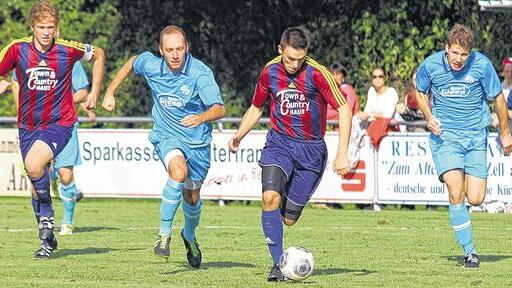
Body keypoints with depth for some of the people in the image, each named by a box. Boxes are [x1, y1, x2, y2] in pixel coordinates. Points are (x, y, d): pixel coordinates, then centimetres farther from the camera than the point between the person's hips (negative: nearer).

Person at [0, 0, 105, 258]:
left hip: (59, 123, -4)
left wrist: (95, 92, 8)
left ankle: (47, 216, -6)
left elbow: (98, 55, 8)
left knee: (34, 165, -29)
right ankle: (47, 238, 27)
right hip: (28, 125, 4)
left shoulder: (68, 50, -12)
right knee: (37, 183, 11)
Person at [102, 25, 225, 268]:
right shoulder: (151, 66, -10)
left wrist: (201, 117, -48)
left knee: (192, 197, 14)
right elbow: (131, 63, 14)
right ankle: (164, 234, -25)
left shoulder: (200, 73, -20)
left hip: (197, 141, 0)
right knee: (179, 171, -33)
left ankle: (189, 235, 48)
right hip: (167, 136, 0)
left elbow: (219, 109, -27)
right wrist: (110, 92, 16)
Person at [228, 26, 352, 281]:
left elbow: (343, 109, -11)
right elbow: (256, 108, 16)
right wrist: (240, 134, 0)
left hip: (311, 149, -2)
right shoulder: (270, 72, -1)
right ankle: (278, 263, -19)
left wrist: (342, 154, -16)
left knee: (288, 219, -1)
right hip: (279, 142, 2)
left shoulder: (317, 73, -13)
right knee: (270, 197, -25)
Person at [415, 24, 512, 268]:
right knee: (456, 193, -17)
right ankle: (469, 252, -8)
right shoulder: (430, 65, -9)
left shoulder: (481, 64, -11)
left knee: (475, 199, -5)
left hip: (476, 135, 1)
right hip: (444, 135, -1)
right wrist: (429, 117, -4)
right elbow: (420, 91, 12)